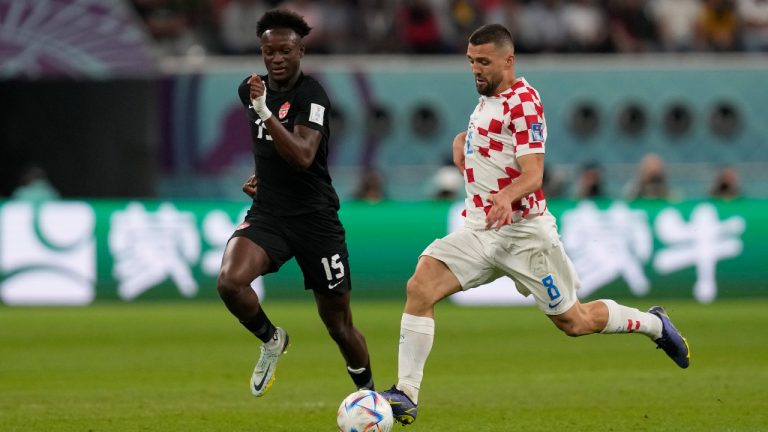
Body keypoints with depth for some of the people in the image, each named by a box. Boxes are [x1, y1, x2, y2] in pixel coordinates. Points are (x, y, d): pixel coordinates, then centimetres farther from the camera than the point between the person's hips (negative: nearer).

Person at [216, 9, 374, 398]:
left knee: (338, 324, 5)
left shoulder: (310, 95, -14)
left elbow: (303, 156, -31)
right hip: (267, 215, 4)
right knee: (230, 282, -25)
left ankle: (368, 392, 31)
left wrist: (265, 111, -36)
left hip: (315, 218, -4)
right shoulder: (250, 89, 6)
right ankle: (271, 341, 4)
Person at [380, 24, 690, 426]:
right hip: (478, 229, 7)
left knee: (573, 321, 5)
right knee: (418, 288, -15)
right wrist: (461, 141, 11)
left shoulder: (523, 101, -15)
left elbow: (533, 174, -23)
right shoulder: (488, 98, 11)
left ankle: (654, 324, 32)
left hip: (522, 232, -7)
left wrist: (506, 196, -44)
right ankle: (405, 396, -16)